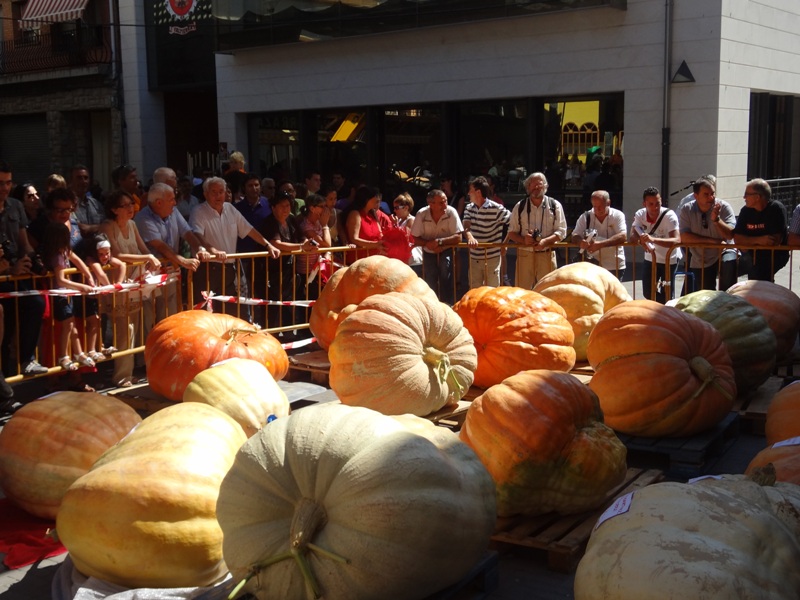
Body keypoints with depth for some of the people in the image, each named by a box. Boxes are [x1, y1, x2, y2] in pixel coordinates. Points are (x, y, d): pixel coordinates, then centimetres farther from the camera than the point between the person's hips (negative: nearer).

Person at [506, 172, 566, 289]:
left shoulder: (555, 205, 4)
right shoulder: (520, 206, 7)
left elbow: (561, 231, 0)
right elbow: (511, 233, 9)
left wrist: (545, 241, -17)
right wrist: (523, 239, -12)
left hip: (546, 255, -1)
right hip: (525, 254, 1)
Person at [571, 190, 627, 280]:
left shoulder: (617, 215, -5)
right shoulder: (585, 217, 1)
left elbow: (622, 237, -18)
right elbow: (575, 237, -2)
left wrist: (600, 244, -30)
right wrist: (581, 242, -28)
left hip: (615, 266, -1)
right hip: (593, 266, 1)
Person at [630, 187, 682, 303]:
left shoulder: (669, 216, -26)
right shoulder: (640, 214, -13)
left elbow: (677, 240, -37)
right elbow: (633, 235, -17)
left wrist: (653, 239, -52)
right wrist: (641, 241, -41)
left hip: (669, 259, -4)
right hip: (650, 258, 4)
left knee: (666, 297, -4)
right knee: (648, 293, 9)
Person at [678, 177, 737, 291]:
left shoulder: (723, 207, -11)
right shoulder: (686, 210, -9)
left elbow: (730, 235, -19)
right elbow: (684, 237, -19)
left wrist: (716, 219, -34)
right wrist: (712, 241, -22)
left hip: (723, 253, -2)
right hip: (699, 261, 2)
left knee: (729, 263, -36)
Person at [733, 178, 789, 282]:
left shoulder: (776, 208, -15)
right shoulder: (746, 210, -1)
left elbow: (775, 241, -19)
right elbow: (737, 238, -7)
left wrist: (748, 242, -12)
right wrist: (758, 240, -23)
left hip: (775, 255, -6)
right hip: (753, 254, 6)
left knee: (756, 272, -28)